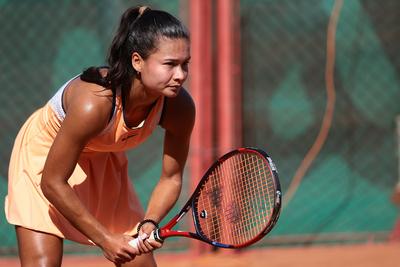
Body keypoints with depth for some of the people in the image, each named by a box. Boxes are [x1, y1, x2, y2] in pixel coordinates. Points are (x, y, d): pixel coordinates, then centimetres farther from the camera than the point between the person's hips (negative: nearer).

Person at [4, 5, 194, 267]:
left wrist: (149, 223, -29)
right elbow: (53, 182, -30)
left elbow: (171, 178, -10)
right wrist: (105, 239, -27)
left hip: (105, 159, 5)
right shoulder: (94, 103, -42)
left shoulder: (180, 107, -26)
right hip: (45, 152, -5)